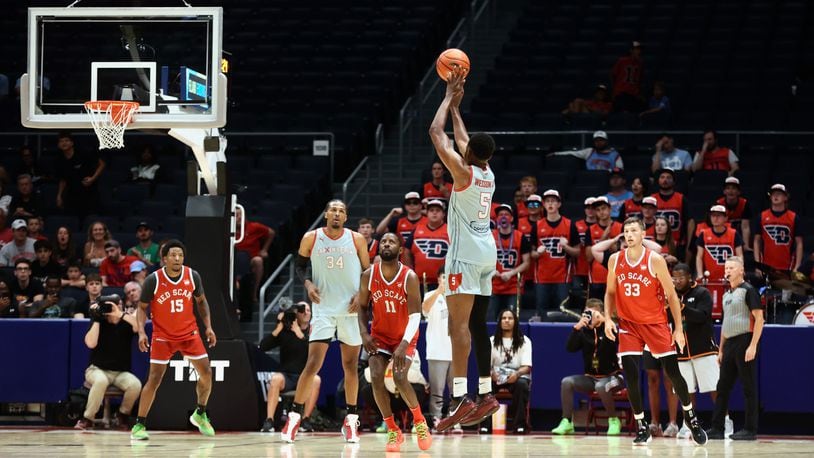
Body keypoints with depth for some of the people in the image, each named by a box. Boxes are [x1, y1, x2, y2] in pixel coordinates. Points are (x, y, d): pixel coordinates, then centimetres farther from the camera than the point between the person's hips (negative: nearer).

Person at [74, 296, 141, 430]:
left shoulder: (127, 321, 0)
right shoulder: (98, 321, 0)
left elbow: (139, 326, -21)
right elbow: (91, 343, -14)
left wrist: (120, 315, -24)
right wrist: (96, 319, -15)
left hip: (121, 373, 1)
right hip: (98, 370, -1)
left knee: (135, 384, -31)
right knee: (101, 381, -38)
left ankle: (123, 413, -2)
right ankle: (87, 418, -22)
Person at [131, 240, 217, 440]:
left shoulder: (192, 276, -8)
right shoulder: (153, 280, -16)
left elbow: (201, 301, 9)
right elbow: (142, 307, -5)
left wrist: (208, 326, 1)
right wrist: (141, 332, -19)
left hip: (189, 332, 3)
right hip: (163, 335, -3)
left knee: (206, 373, 0)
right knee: (154, 379, -11)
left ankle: (200, 414, 23)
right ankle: (139, 425, -4)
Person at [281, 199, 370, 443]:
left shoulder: (356, 239, -1)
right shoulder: (311, 238, -2)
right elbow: (300, 265, 11)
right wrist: (308, 284, -8)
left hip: (351, 309, 1)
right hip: (323, 309, -1)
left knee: (350, 365, 6)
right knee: (313, 364, -8)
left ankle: (351, 419, 15)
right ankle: (294, 416, 0)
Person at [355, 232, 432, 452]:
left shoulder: (409, 277, -22)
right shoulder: (368, 276, -12)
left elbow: (415, 315, -23)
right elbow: (362, 306, 2)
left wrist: (404, 345, -33)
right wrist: (364, 333, -13)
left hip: (404, 336, -3)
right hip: (379, 335, 3)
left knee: (399, 378, -21)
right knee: (376, 378, -16)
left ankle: (419, 421, 4)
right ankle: (393, 431, -5)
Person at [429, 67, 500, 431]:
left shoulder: (464, 172, -11)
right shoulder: (489, 175, 10)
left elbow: (436, 133, -7)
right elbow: (463, 138, 27)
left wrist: (449, 99, 4)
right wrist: (456, 106, 30)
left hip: (466, 255, -8)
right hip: (487, 254, 8)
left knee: (459, 325, -13)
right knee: (477, 325, 13)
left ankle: (460, 398, -22)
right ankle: (486, 394, 14)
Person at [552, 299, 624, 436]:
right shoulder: (584, 331, 6)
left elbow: (614, 341, -26)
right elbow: (570, 348, -7)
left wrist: (603, 321, -27)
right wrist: (577, 327, -18)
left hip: (611, 376, -4)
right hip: (590, 377, 4)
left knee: (601, 386, -38)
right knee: (566, 382, -20)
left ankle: (614, 420, -16)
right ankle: (567, 422, -18)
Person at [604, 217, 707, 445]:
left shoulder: (655, 260, -13)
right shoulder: (615, 260, -2)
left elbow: (671, 295, -7)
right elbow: (610, 292, 11)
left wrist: (679, 328, -9)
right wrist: (608, 319, -4)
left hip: (655, 323, -2)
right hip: (628, 324, 2)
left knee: (672, 372, 0)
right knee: (630, 374, -8)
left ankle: (691, 418, 19)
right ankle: (642, 427, 2)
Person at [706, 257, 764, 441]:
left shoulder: (748, 290, -6)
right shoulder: (727, 294, 18)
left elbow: (759, 319, -12)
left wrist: (753, 346, -19)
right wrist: (721, 349, 19)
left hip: (744, 342, -8)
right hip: (729, 344, 8)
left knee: (748, 387, -4)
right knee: (723, 387, 7)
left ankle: (750, 429, -2)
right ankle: (717, 428, 10)